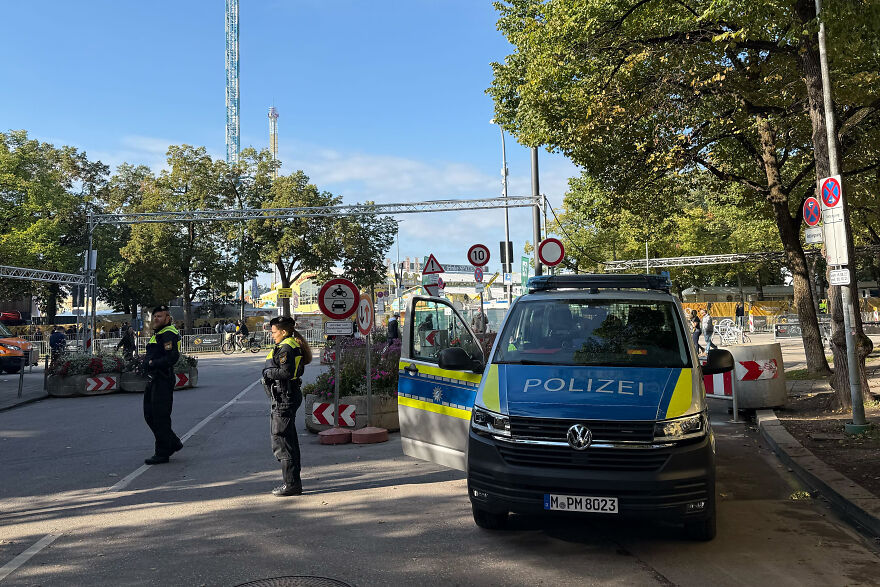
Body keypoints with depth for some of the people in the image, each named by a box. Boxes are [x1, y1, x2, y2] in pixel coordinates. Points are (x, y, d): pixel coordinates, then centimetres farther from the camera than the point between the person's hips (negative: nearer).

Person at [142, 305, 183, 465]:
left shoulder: (168, 334, -14)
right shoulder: (158, 333, 19)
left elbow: (172, 357, -26)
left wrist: (153, 363, -17)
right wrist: (148, 359, 6)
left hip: (163, 381, -11)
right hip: (153, 380, 11)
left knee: (160, 417, -4)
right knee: (150, 416, 14)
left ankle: (162, 453, 5)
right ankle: (173, 443, 25)